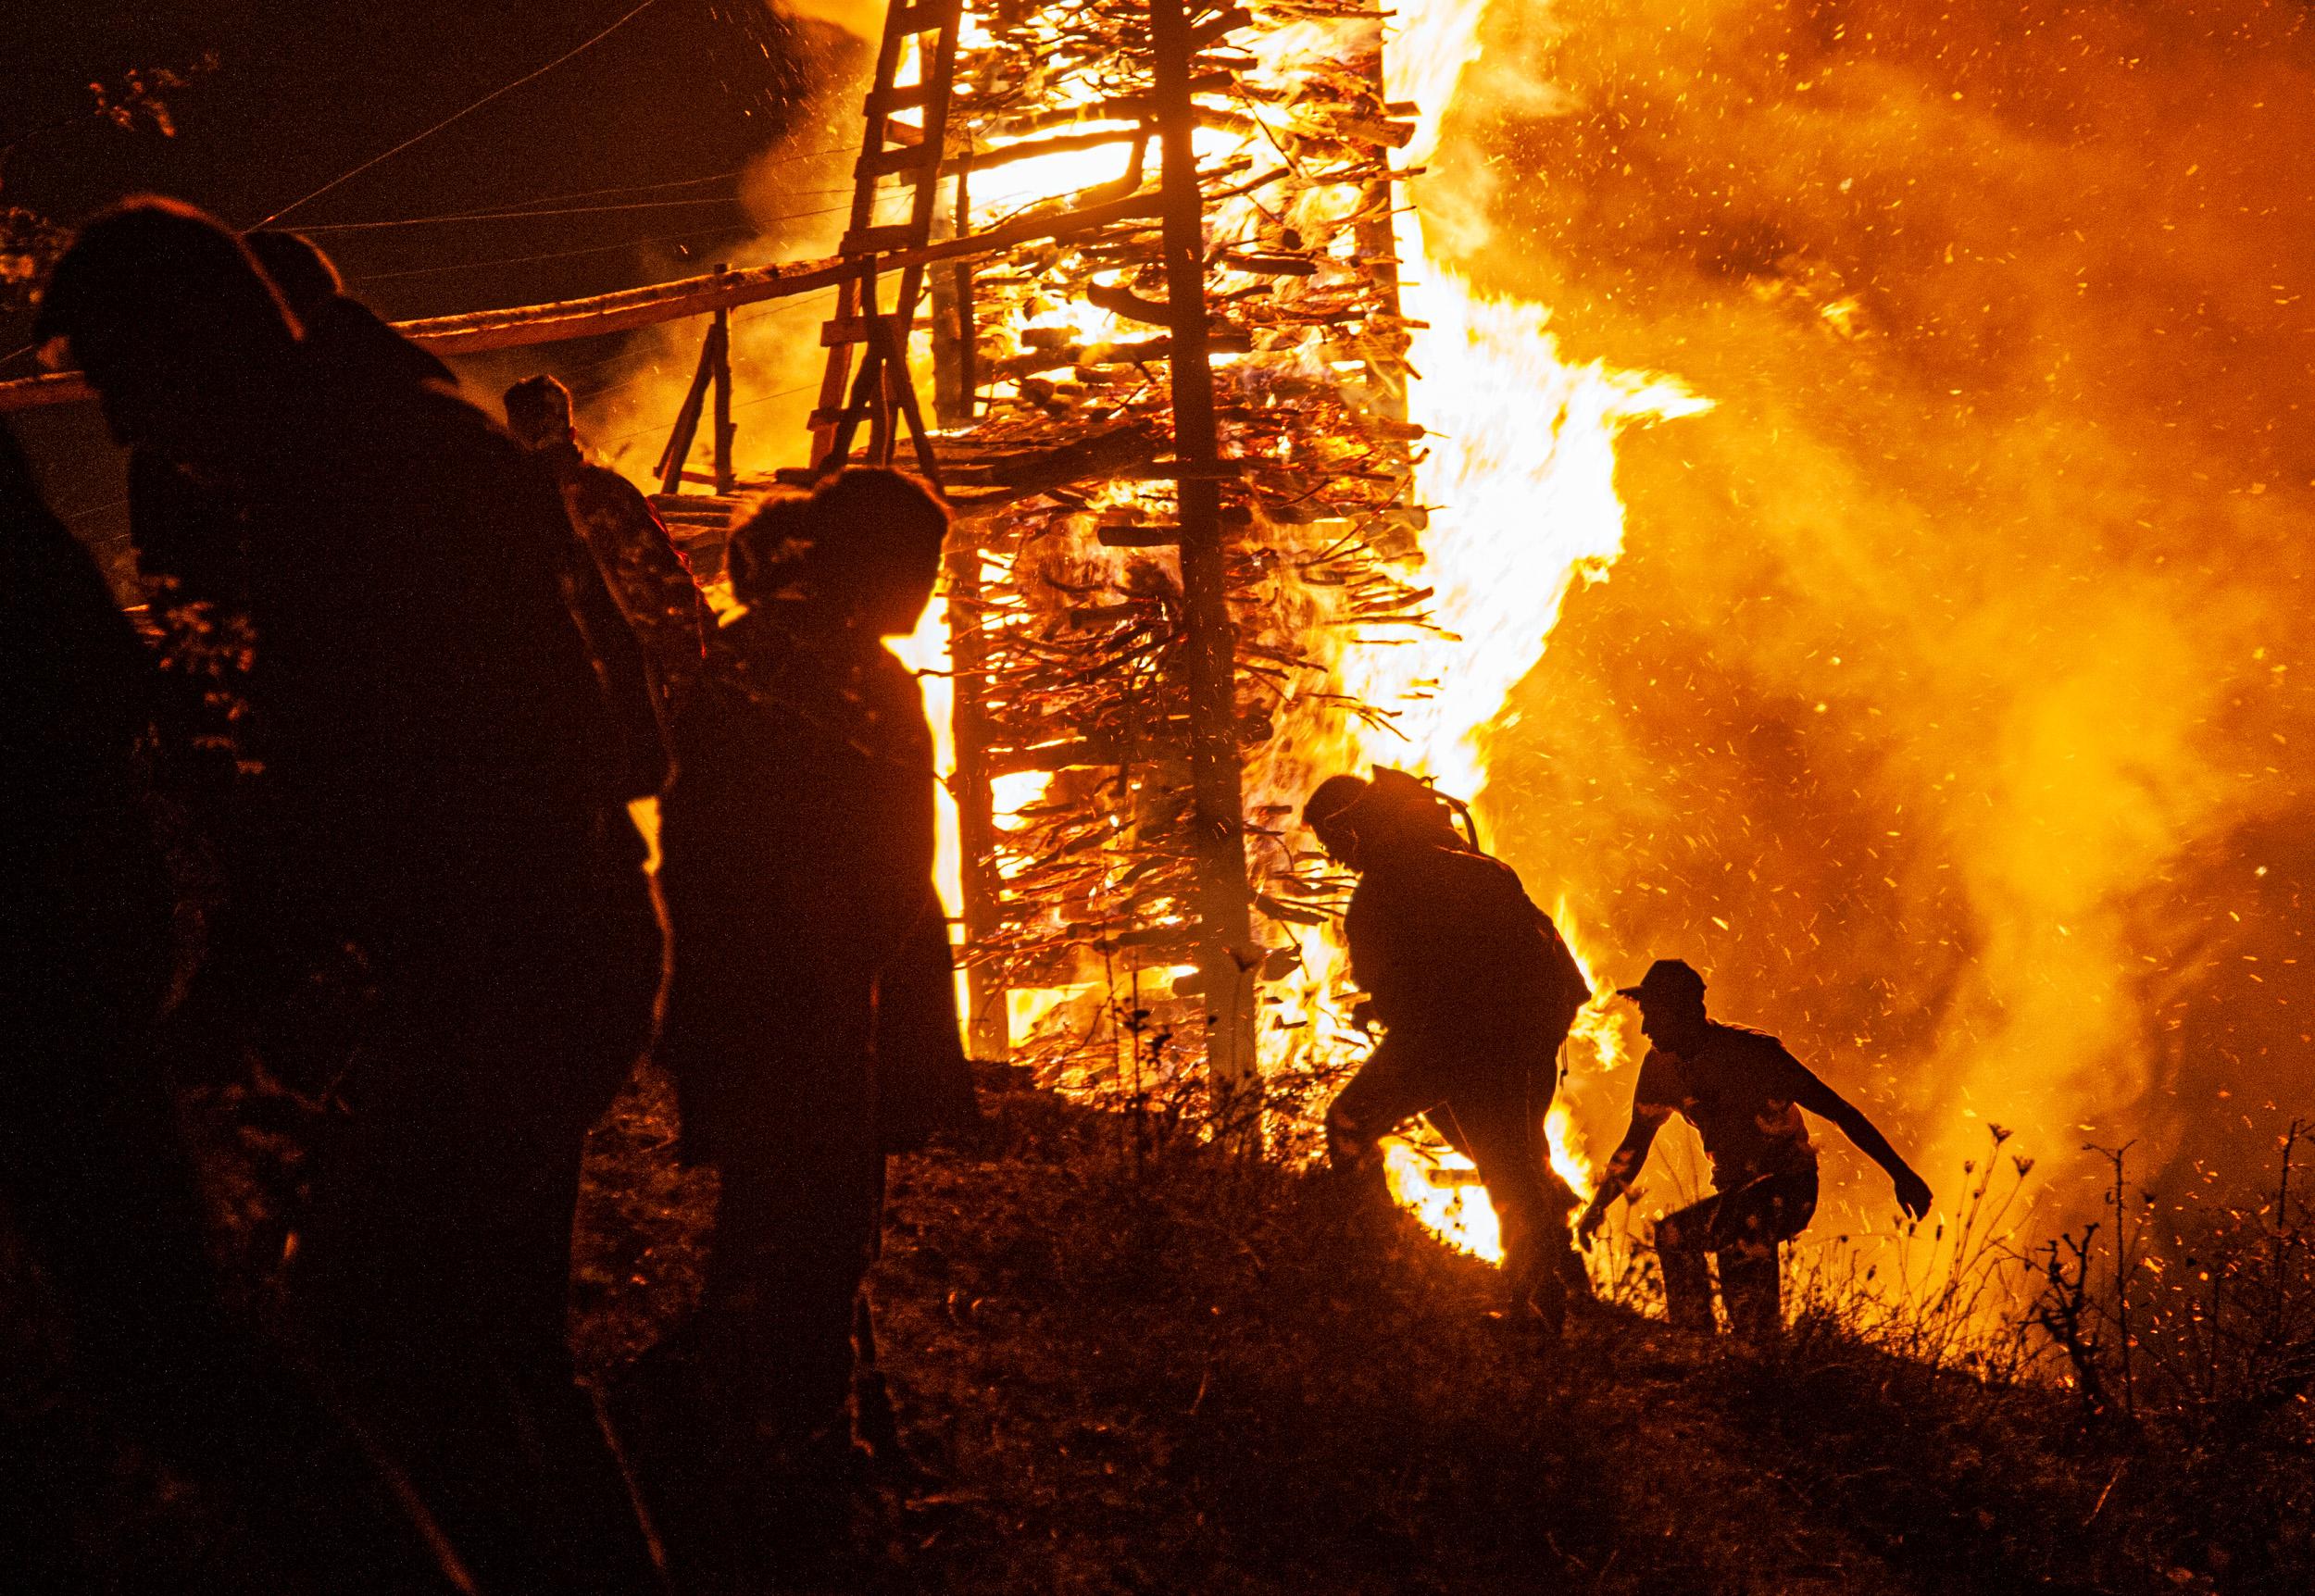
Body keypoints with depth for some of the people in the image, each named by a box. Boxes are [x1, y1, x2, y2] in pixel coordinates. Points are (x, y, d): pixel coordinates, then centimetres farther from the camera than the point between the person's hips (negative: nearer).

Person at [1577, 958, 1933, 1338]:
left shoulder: (1753, 1052, -18)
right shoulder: (1660, 1067, 0)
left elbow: (1838, 1110, -17)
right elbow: (1634, 1145, 15)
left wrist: (1900, 1174, -20)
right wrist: (1596, 1206, 6)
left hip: (1790, 1189, -7)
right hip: (1736, 1192, 7)